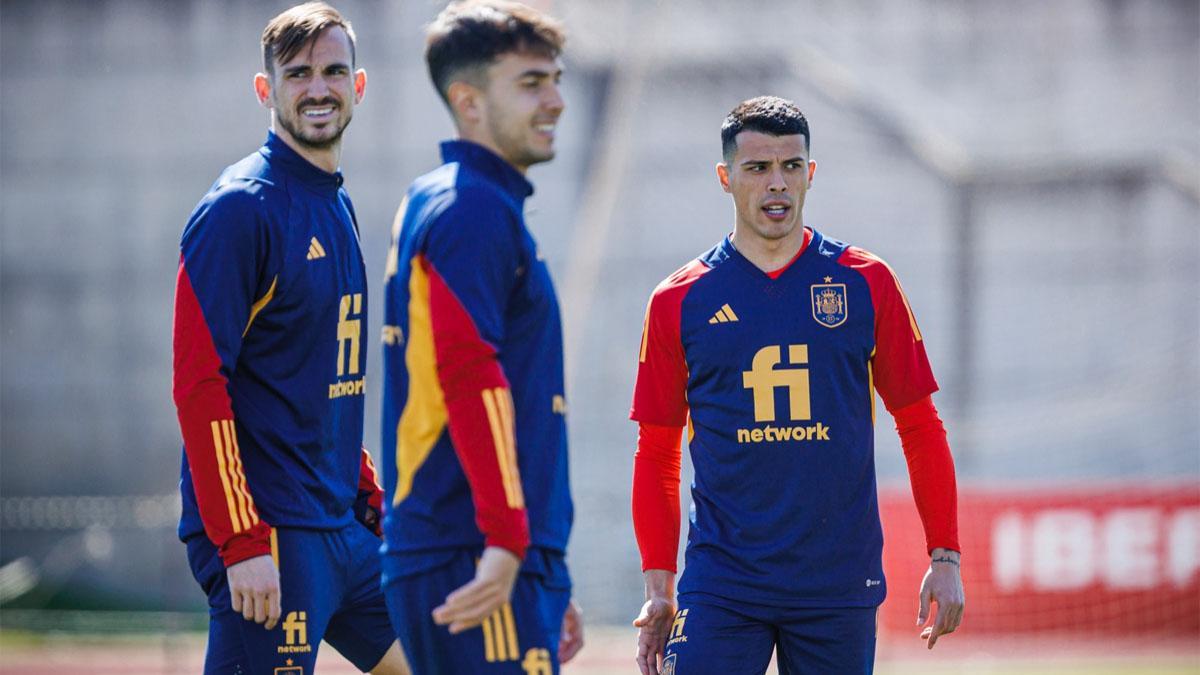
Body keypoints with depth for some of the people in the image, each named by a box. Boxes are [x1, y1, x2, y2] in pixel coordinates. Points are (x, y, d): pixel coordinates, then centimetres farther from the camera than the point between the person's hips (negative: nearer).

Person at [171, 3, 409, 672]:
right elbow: (199, 384, -17)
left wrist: (376, 505, 18)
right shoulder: (240, 208, -11)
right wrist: (243, 543, -22)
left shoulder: (339, 207, 16)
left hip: (342, 529, 9)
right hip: (269, 535, -9)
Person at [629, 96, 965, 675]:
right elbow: (657, 453, 8)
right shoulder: (679, 301, 5)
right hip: (720, 588, -1)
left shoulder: (865, 284, 6)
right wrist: (658, 586, 1)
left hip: (841, 586, 1)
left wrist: (945, 558, 2)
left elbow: (919, 424, 8)